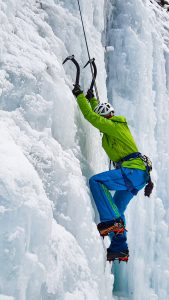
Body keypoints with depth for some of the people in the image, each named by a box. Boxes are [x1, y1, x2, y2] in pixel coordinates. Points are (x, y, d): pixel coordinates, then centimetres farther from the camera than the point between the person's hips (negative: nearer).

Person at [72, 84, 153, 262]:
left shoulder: (113, 126, -7)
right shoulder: (115, 124, 21)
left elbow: (90, 116, -9)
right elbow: (99, 113, 41)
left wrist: (79, 95, 1)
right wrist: (91, 99, 46)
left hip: (133, 171, -11)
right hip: (136, 174, 11)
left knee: (96, 181, -23)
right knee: (116, 210, 14)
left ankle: (111, 221, -28)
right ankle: (119, 249, 17)